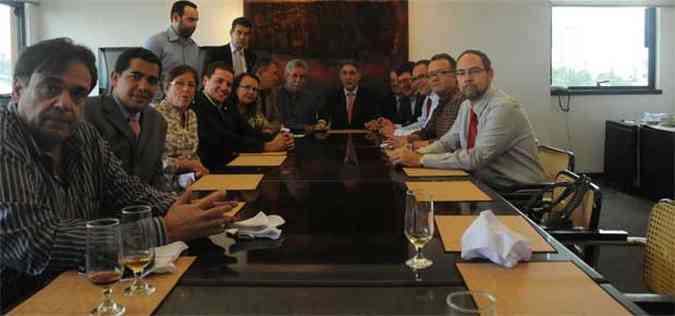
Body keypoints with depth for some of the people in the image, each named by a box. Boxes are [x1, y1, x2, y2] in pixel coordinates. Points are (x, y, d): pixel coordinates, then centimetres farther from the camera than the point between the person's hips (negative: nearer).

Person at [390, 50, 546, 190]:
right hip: (488, 187, 7)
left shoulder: (504, 107, -19)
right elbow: (447, 142, 12)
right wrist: (416, 154, -9)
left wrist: (421, 160, -24)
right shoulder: (466, 106, 7)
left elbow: (477, 158, -25)